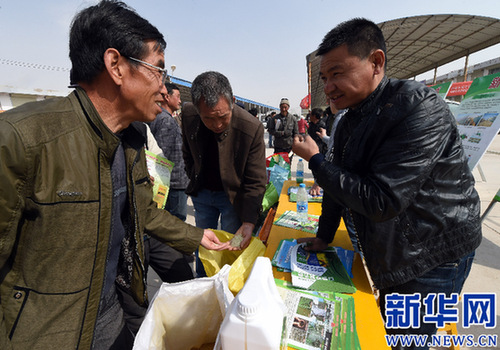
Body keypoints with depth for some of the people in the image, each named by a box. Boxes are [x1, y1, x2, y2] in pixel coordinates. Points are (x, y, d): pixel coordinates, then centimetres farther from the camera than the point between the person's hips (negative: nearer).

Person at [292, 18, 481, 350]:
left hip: (433, 256, -7)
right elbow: (340, 182, 8)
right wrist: (324, 237, 11)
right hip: (388, 254, 7)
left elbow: (380, 201, -32)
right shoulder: (349, 122, 1)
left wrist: (316, 160, -22)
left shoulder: (419, 108, -26)